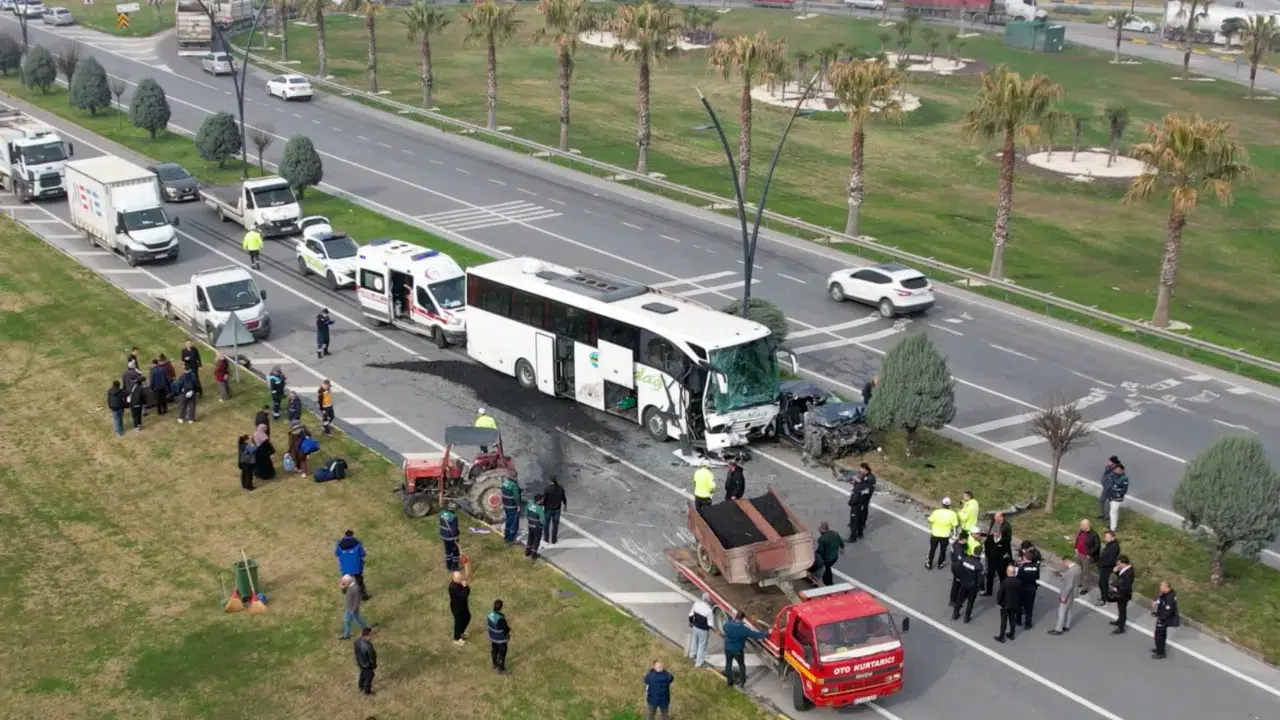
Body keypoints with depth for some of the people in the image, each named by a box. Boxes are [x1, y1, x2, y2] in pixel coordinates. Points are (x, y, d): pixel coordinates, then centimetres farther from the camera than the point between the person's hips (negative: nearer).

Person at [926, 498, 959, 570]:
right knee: (942, 550, 21)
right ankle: (940, 565, 34)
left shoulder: (936, 512, -17)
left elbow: (931, 522, -7)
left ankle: (929, 565, 29)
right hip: (945, 536, 0)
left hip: (935, 535, 0)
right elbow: (954, 526, -11)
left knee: (932, 550, 18)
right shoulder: (952, 514, -18)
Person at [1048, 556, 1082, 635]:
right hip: (1072, 593, 10)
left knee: (1062, 611, 3)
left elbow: (1069, 586, -28)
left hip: (1067, 594, -10)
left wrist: (1064, 596, -21)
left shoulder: (1071, 572, -32)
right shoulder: (1077, 567, -3)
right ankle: (1066, 626, 37)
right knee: (1068, 610, 23)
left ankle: (1058, 629, 12)